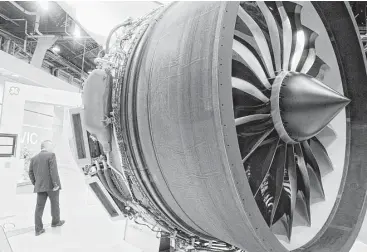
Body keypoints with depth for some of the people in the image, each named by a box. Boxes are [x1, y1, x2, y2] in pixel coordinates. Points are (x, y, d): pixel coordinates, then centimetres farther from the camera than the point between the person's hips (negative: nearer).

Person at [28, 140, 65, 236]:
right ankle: (55, 221, 27)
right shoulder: (51, 155, -11)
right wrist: (56, 184, -17)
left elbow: (31, 173, 8)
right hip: (51, 185, -5)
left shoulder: (34, 158, 8)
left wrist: (36, 185, 16)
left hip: (40, 186, 5)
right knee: (54, 203, 12)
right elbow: (53, 170, -19)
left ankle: (38, 229, 4)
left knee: (39, 207, 5)